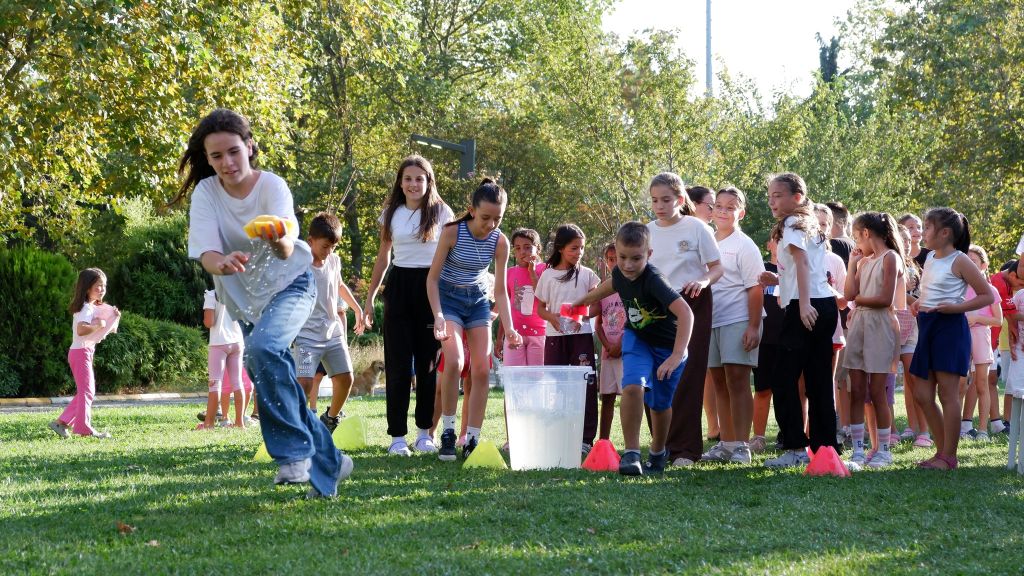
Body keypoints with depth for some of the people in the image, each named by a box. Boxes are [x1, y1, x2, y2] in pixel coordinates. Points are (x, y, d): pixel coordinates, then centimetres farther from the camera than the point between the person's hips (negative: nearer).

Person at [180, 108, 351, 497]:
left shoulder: (272, 186, -21)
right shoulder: (206, 192, -12)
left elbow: (287, 251, -36)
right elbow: (206, 254, -24)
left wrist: (278, 238, -61)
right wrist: (224, 263, -49)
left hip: (290, 283, -4)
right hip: (244, 297, 5)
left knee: (263, 348, -33)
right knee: (274, 382, 5)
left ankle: (294, 450, -25)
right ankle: (328, 463, 22)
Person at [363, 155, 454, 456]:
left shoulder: (442, 212, 1)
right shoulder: (391, 214, 8)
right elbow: (383, 257, 15)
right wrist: (370, 297, 12)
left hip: (432, 286, -2)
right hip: (399, 287, 2)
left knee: (428, 361, 3)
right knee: (398, 362, -2)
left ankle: (424, 432, 14)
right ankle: (397, 436, 0)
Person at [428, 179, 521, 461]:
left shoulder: (499, 242, -10)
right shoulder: (453, 232, -20)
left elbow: (500, 290, -4)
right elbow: (433, 277, -13)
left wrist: (509, 327, -15)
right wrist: (438, 316, -25)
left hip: (478, 301, 4)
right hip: (449, 297, -4)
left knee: (481, 369, -6)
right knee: (454, 361, -25)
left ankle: (472, 439, 2)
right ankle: (447, 432, -13)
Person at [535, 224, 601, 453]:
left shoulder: (587, 274, 5)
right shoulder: (548, 275, 8)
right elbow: (540, 308, 11)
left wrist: (583, 315, -14)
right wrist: (552, 317, -10)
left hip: (581, 334, -1)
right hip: (555, 335, 1)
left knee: (585, 385, -5)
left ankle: (586, 438, -3)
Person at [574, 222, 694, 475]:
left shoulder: (654, 280, -35)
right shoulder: (620, 273, -15)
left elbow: (685, 313, -45)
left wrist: (677, 356, -53)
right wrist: (584, 300, 29)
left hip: (667, 344, -3)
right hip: (637, 338, 3)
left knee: (660, 404, 11)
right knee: (633, 386, -23)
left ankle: (657, 453, 37)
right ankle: (631, 453, -16)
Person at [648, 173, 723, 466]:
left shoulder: (696, 228, -3)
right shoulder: (646, 232, 7)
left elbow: (717, 268, -1)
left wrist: (704, 281, -21)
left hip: (691, 305, -4)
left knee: (687, 375, -6)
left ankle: (684, 449, -4)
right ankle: (662, 445, 11)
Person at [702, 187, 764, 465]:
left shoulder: (744, 246, -4)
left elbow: (755, 289, -8)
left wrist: (753, 327, -16)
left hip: (737, 322, -6)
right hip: (710, 321, 6)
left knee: (737, 382, -8)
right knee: (720, 385, 9)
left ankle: (741, 446, -7)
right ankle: (725, 444, 15)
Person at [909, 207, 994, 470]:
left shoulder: (959, 261, -8)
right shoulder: (929, 259, 14)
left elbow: (987, 295, -7)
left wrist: (957, 307, -18)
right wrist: (919, 305, 9)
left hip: (950, 327, -8)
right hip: (928, 327, 8)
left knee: (947, 392, -6)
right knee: (922, 394, 6)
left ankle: (949, 457, -1)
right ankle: (942, 450, 17)